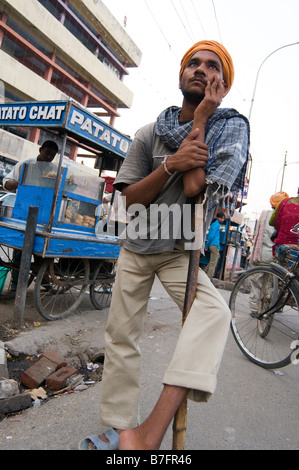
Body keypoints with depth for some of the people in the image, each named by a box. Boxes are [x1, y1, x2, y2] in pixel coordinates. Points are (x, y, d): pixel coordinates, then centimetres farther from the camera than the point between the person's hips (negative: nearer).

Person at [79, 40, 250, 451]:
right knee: (121, 336, 6)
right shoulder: (149, 134, 1)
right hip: (137, 247, 3)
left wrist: (200, 119, -14)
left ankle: (150, 433, -29)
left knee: (214, 313, -31)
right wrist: (170, 165, -22)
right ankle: (120, 428, 25)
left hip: (182, 251, -2)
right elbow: (131, 198, -5)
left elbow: (194, 187, -22)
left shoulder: (231, 127, -6)